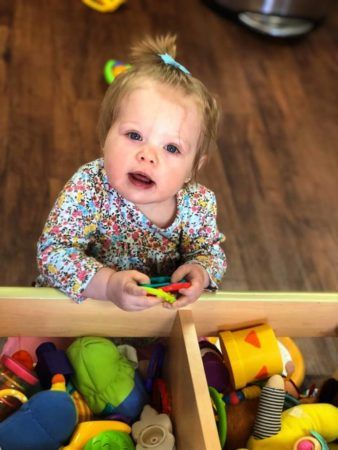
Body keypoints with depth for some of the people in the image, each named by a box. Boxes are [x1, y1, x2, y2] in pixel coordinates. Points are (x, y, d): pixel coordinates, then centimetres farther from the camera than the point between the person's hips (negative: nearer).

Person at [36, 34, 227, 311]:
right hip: (79, 305, -4)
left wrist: (200, 272, -27)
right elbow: (52, 253, -31)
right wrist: (107, 284, -46)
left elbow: (211, 252, -3)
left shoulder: (198, 203, -18)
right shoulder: (88, 189, -29)